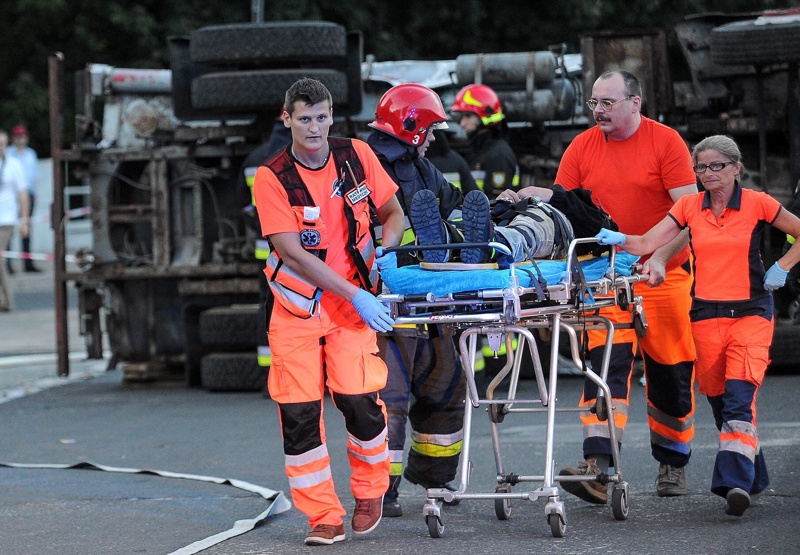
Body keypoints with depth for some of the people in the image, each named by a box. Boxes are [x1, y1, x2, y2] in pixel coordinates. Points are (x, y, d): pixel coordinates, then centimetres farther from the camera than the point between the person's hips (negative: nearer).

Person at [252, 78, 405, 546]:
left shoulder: (357, 156, -3)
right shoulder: (272, 178, -11)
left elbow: (394, 213, 10)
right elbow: (294, 254, -17)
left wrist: (385, 252, -11)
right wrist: (356, 294, -21)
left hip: (353, 304, 1)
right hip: (297, 308, 0)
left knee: (360, 400, -13)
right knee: (298, 411, -5)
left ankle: (370, 490, 13)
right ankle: (323, 516, 7)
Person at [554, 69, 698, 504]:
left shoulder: (666, 142, -5)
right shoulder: (582, 147, 5)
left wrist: (660, 257, -22)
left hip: (664, 274, -1)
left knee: (670, 371, 6)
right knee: (605, 365, -14)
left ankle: (672, 465, 25)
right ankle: (597, 467, -24)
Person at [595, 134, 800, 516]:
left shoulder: (757, 204, -2)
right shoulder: (689, 207, 6)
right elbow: (648, 243, -3)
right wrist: (620, 240, -21)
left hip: (750, 313, -4)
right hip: (705, 314, 4)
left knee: (739, 399, -18)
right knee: (718, 400, 6)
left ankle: (735, 482, -27)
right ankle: (753, 477, 22)